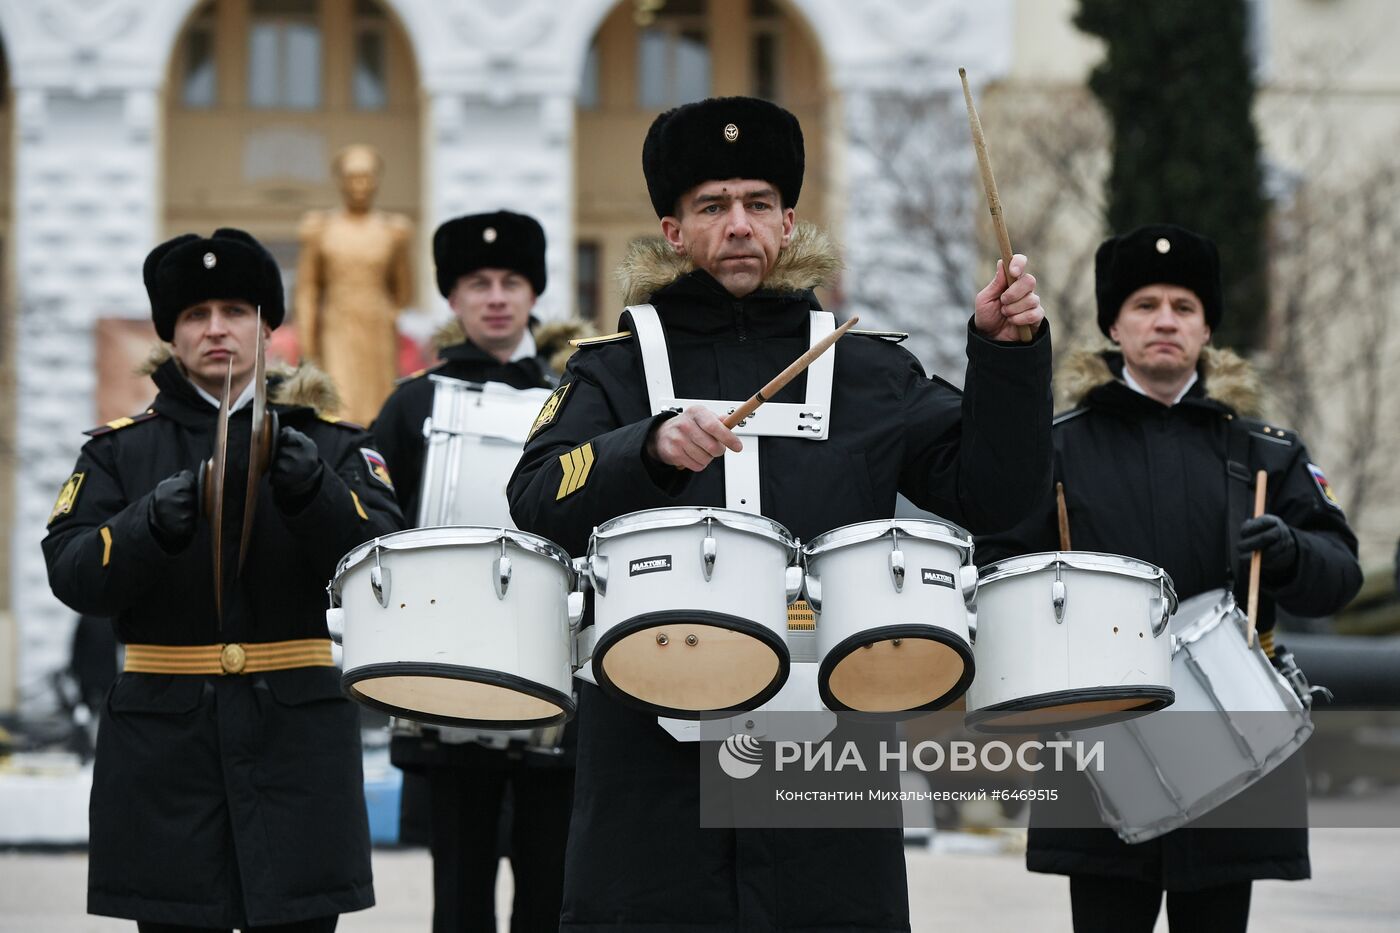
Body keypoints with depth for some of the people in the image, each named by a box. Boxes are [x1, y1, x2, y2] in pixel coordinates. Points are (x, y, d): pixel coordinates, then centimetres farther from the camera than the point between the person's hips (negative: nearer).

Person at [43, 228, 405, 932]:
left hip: (297, 739, 0)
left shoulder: (333, 444, 9)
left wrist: (311, 489, -24)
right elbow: (73, 576, -3)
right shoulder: (119, 450, 10)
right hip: (164, 737, 0)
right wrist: (153, 523, -22)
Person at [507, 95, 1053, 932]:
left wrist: (1007, 353, -7)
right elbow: (541, 503, -7)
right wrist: (651, 446, -25)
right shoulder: (616, 374, 9)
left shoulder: (872, 377, 13)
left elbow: (990, 491, 6)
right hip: (657, 763, -1)